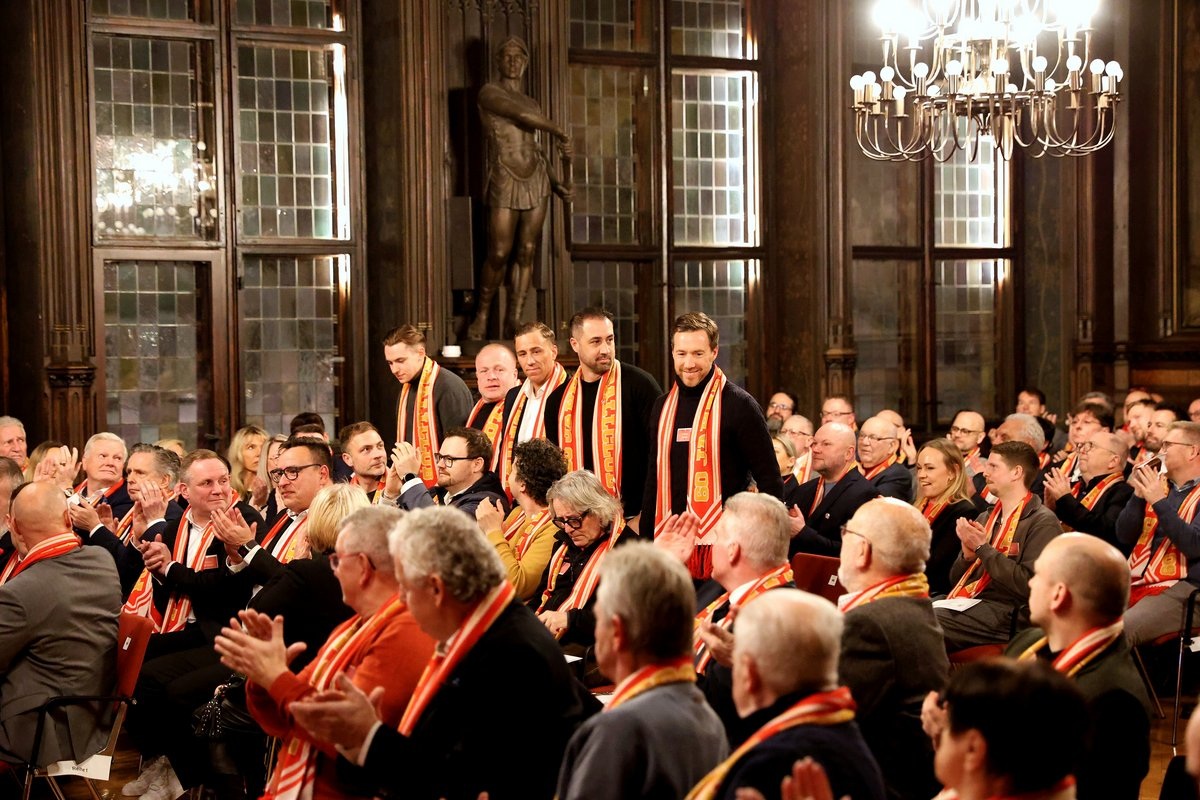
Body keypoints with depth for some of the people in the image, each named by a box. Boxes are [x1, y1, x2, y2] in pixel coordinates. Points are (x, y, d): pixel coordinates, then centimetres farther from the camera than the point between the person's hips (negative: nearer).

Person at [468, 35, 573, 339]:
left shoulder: (531, 102, 17)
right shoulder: (489, 93, -2)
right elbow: (522, 115, -17)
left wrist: (556, 183, 10)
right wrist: (560, 133, -6)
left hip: (536, 179, 6)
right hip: (504, 181, -5)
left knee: (526, 254, 2)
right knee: (499, 254, -6)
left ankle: (513, 323, 6)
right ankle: (482, 315, 14)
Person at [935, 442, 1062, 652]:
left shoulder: (1043, 522, -2)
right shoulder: (986, 518, 22)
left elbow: (1029, 585, -14)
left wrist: (983, 548, -11)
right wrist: (968, 553, 0)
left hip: (1003, 615, -7)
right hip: (963, 602, 7)